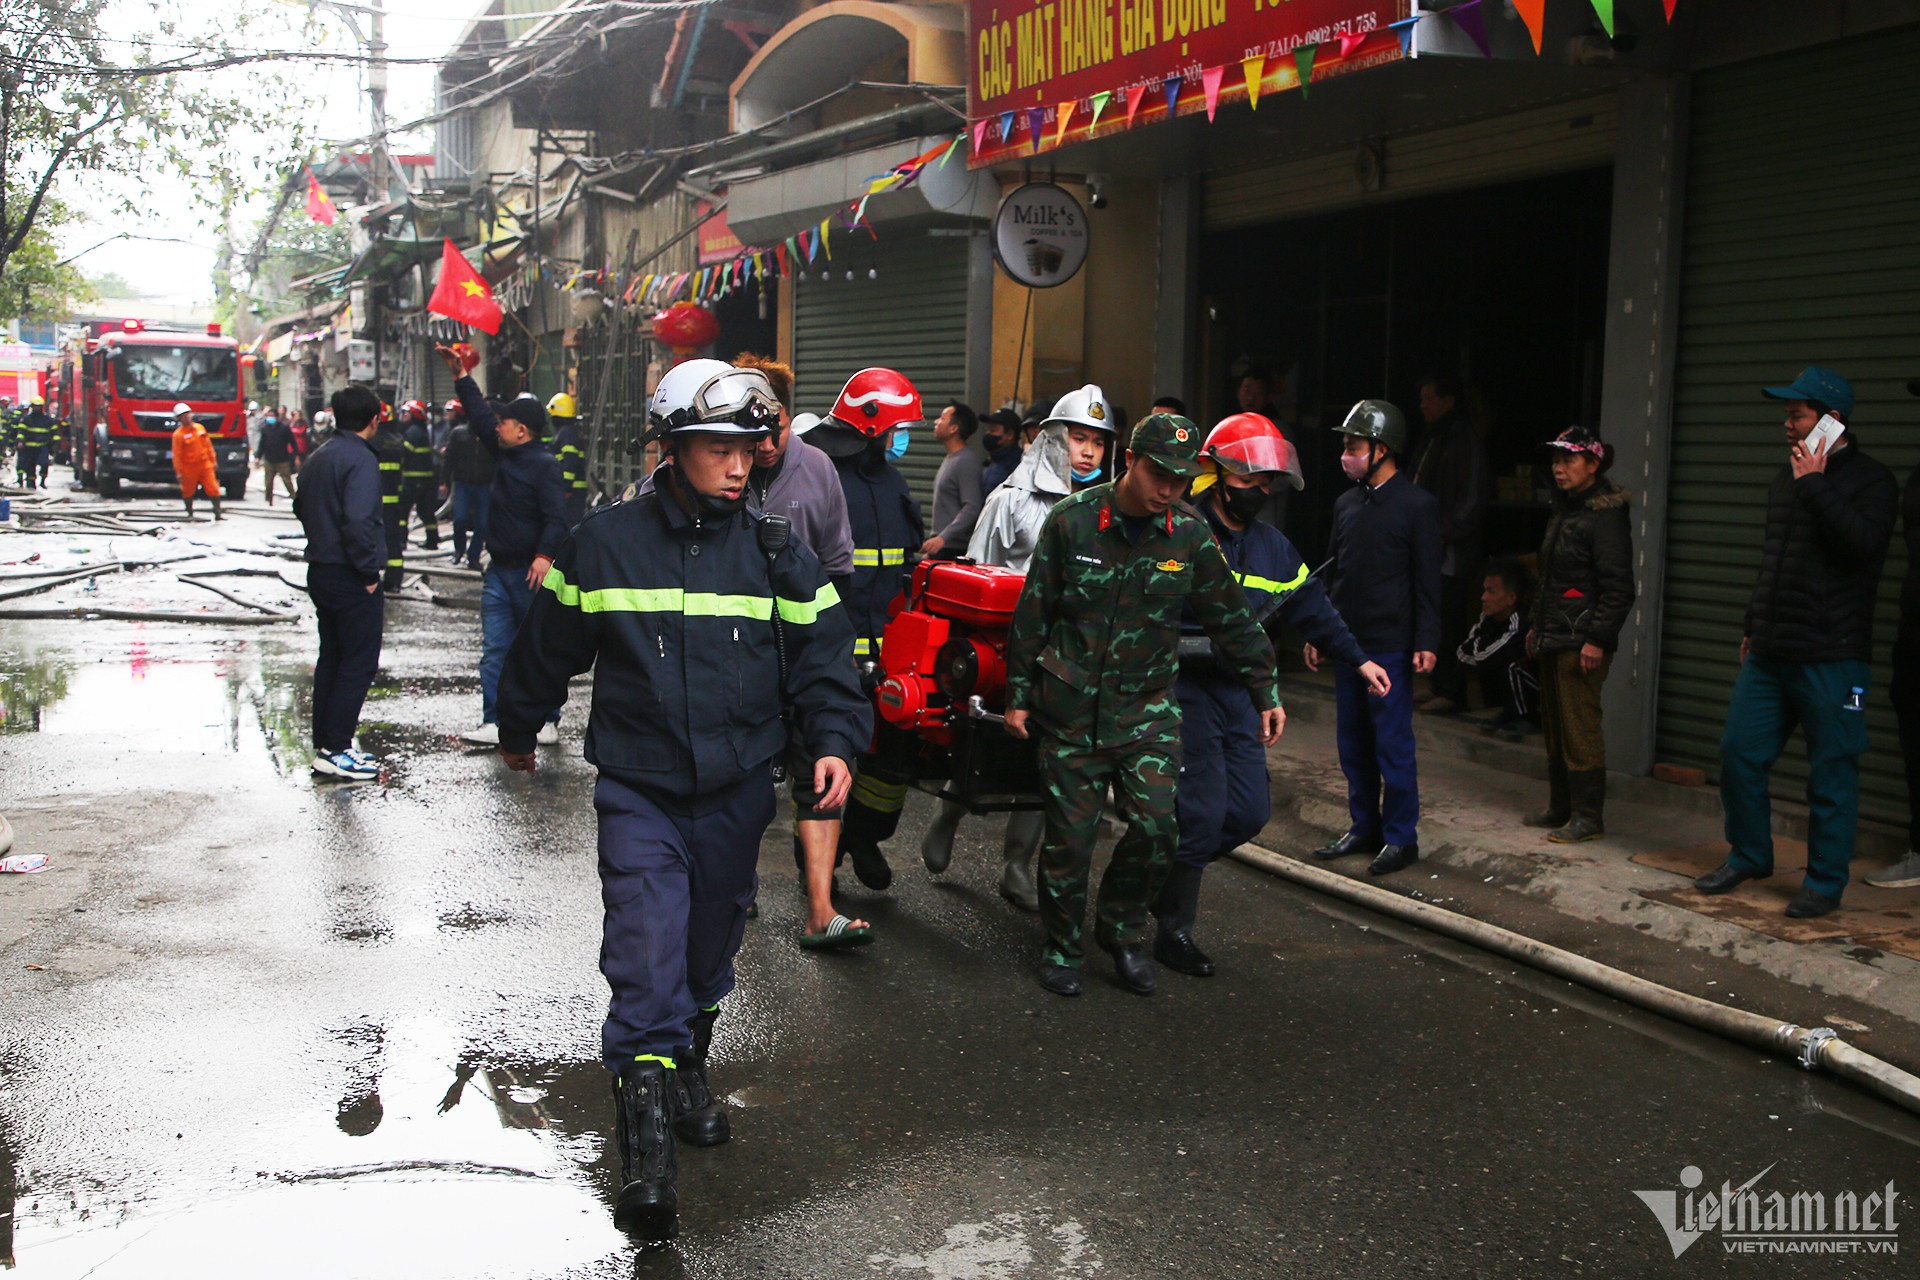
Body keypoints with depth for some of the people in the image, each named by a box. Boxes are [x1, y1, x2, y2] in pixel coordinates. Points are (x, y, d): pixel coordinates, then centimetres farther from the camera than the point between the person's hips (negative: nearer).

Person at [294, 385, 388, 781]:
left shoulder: (318, 457, 11)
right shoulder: (361, 459, -18)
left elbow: (301, 507, 20)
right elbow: (358, 521, -27)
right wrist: (369, 573, -18)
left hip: (320, 571, 9)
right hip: (351, 579, -9)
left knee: (331, 659, 16)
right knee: (358, 663, -3)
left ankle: (325, 744, 22)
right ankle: (335, 750, -3)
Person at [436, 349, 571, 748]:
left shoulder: (544, 465, -13)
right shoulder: (504, 455, 12)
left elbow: (556, 517, -20)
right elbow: (480, 416, 24)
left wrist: (545, 555, -32)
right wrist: (460, 375, 24)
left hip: (531, 572, -8)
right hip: (499, 570, 8)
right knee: (495, 649, 3)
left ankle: (547, 722, 13)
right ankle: (495, 722, 3)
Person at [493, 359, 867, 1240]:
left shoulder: (776, 554, 0)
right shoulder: (605, 544, -4)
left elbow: (822, 655, 2)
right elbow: (548, 646, 10)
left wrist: (834, 740, -13)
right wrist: (517, 730, 21)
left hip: (737, 792, 3)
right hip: (638, 789, -2)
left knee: (711, 944, 17)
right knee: (647, 948, -12)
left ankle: (688, 1068, 42)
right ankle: (644, 1148, -9)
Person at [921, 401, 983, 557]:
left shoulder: (967, 461, -13)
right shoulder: (949, 459, 18)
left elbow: (971, 508, -23)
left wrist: (943, 538, -31)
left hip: (956, 550, -9)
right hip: (942, 548, 9)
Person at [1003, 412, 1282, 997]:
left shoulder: (1190, 537, -1)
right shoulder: (1073, 521, -6)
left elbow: (1233, 621, 9)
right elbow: (1032, 614, 1)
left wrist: (1265, 693, 10)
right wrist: (1019, 696, 3)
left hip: (1147, 708, 2)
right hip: (1070, 709, -1)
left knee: (1155, 828, -9)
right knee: (1070, 834, 3)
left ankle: (1122, 929, 17)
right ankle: (1061, 945, 23)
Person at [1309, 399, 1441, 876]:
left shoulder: (1417, 505, -6)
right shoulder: (1346, 504, 12)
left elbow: (1427, 581, -7)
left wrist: (1426, 641, -13)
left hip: (1391, 646, -6)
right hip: (1347, 641, 6)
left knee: (1392, 743, -3)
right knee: (1353, 743, 10)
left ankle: (1401, 837, 6)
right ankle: (1364, 828, 21)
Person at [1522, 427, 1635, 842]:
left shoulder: (1606, 515, -12)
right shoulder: (1565, 510, 18)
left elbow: (1618, 588, -17)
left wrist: (1597, 639, -20)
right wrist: (1536, 625, 24)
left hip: (1581, 642, -10)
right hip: (1554, 638, 10)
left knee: (1580, 728, -8)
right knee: (1554, 726, 14)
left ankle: (1588, 816, -1)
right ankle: (1561, 807, 23)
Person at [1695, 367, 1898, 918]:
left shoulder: (1870, 480, -6)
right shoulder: (1786, 479, 16)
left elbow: (1862, 543, -25)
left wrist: (1815, 485, -18)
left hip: (1831, 657, -7)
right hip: (1769, 654, 7)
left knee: (1831, 773, 1)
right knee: (1738, 752, 7)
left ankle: (1825, 883, 11)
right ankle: (1749, 856, 25)